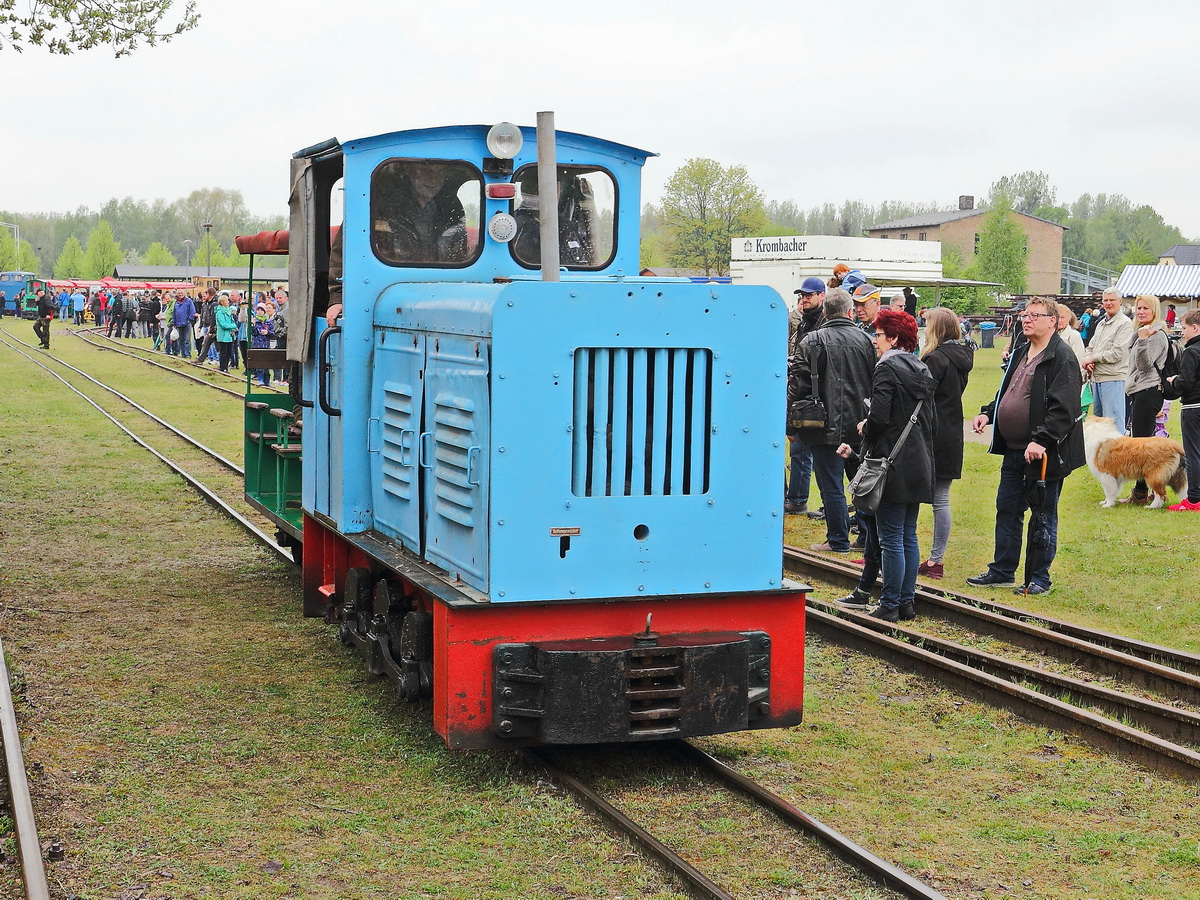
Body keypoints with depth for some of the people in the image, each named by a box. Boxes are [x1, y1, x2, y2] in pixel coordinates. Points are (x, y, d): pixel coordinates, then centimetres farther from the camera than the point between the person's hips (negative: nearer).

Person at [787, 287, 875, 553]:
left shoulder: (812, 342, -8)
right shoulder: (865, 340, 3)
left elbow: (798, 385, -9)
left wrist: (791, 426, -1)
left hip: (826, 428, -4)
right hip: (860, 427, 4)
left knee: (832, 485, 3)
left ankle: (838, 540, 8)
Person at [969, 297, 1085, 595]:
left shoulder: (1062, 358, -15)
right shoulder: (1020, 353, 14)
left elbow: (1063, 409, -23)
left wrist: (1042, 440, -30)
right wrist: (988, 413, 10)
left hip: (1044, 453, -9)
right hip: (1013, 449, 9)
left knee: (1043, 515, 3)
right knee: (1007, 510, 15)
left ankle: (1039, 578, 13)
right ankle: (1002, 571, 26)